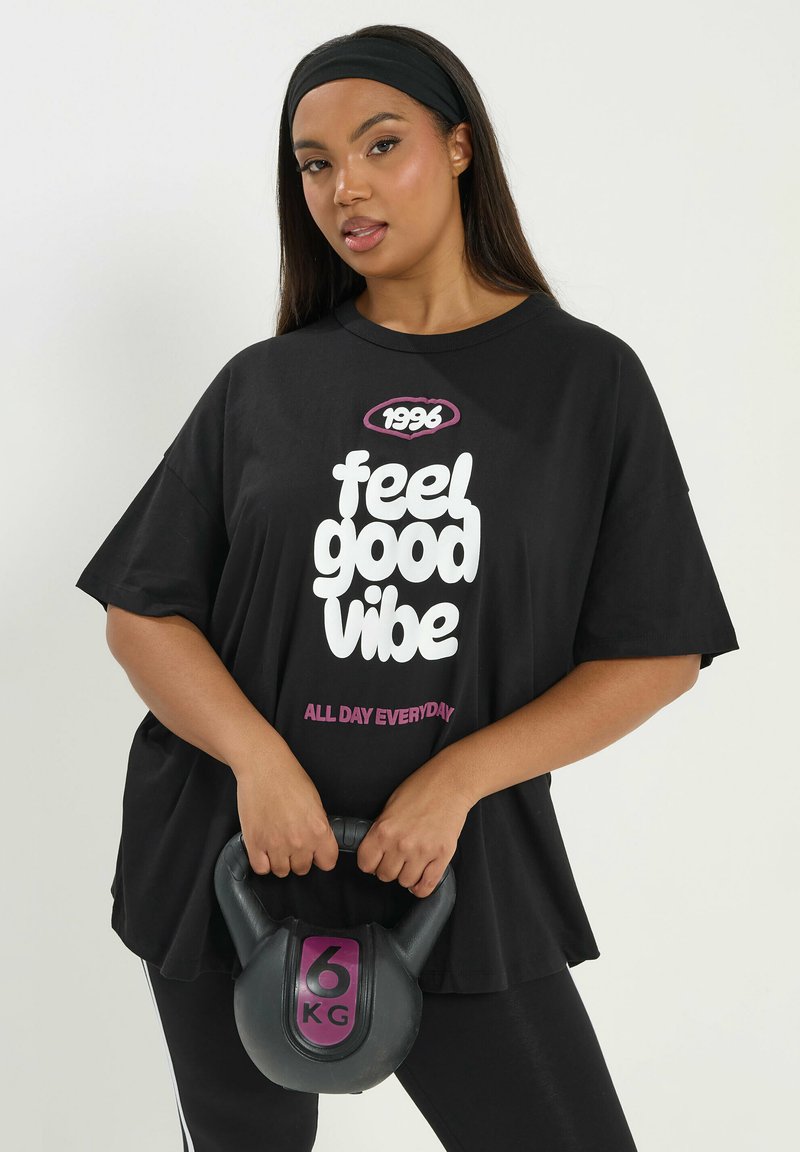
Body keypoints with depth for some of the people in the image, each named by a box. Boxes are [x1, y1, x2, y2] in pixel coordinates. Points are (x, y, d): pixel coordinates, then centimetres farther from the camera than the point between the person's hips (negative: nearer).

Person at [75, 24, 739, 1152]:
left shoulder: (589, 378, -1)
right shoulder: (264, 384, 3)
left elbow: (658, 654, -3)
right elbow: (140, 614, 2)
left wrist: (456, 780, -14)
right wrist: (258, 758, -16)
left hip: (460, 877, -1)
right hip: (233, 867, 2)